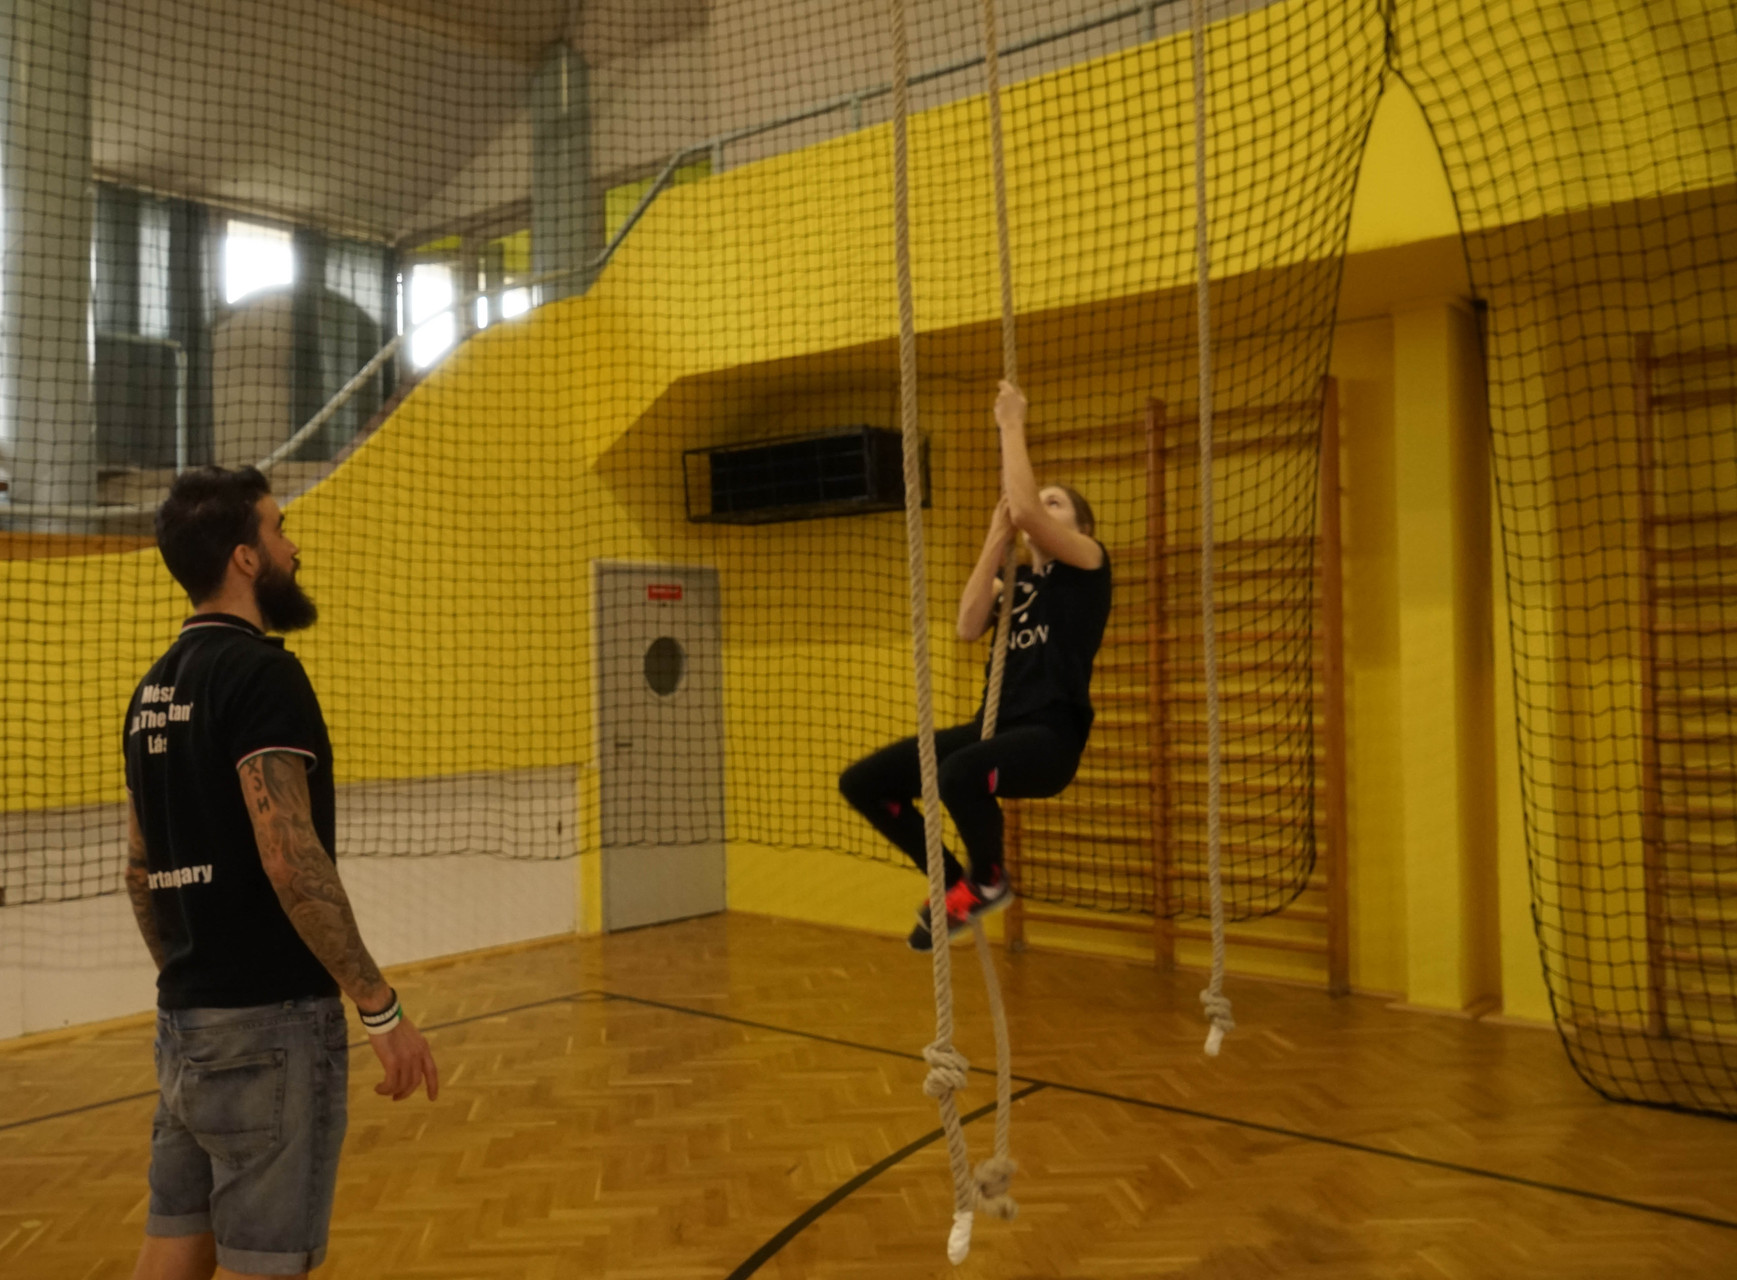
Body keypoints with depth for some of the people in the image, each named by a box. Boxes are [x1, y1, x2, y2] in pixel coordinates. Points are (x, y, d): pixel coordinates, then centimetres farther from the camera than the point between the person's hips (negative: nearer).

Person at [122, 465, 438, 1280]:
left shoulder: (155, 688, 11)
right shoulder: (261, 671, -15)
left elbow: (143, 869, 16)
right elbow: (290, 860, -23)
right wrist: (381, 1009, -19)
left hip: (184, 1019, 8)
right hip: (269, 1020, -8)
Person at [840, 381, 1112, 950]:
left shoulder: (1089, 562, 2)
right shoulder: (1013, 579, 19)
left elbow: (1024, 507, -17)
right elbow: (968, 627, -3)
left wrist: (1012, 425, -7)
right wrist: (996, 538, 0)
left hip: (1050, 735, -7)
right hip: (995, 724, 7)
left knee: (960, 773, -40)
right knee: (861, 781, -4)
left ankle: (988, 880, -8)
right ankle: (954, 880, 12)